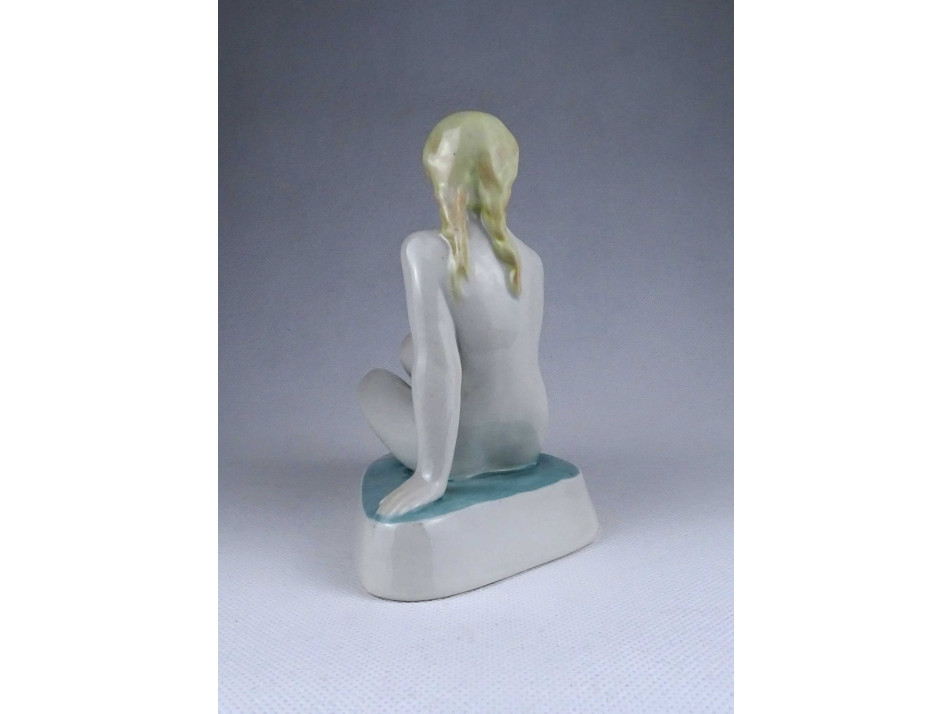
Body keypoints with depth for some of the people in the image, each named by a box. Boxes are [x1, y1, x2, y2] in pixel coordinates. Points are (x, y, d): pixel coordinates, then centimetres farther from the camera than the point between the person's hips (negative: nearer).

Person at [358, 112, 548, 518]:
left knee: (374, 381, 27)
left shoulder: (426, 251, -21)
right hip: (527, 440, 5)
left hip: (461, 449, -5)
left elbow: (438, 367, -29)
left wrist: (432, 475, -22)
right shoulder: (531, 260, -2)